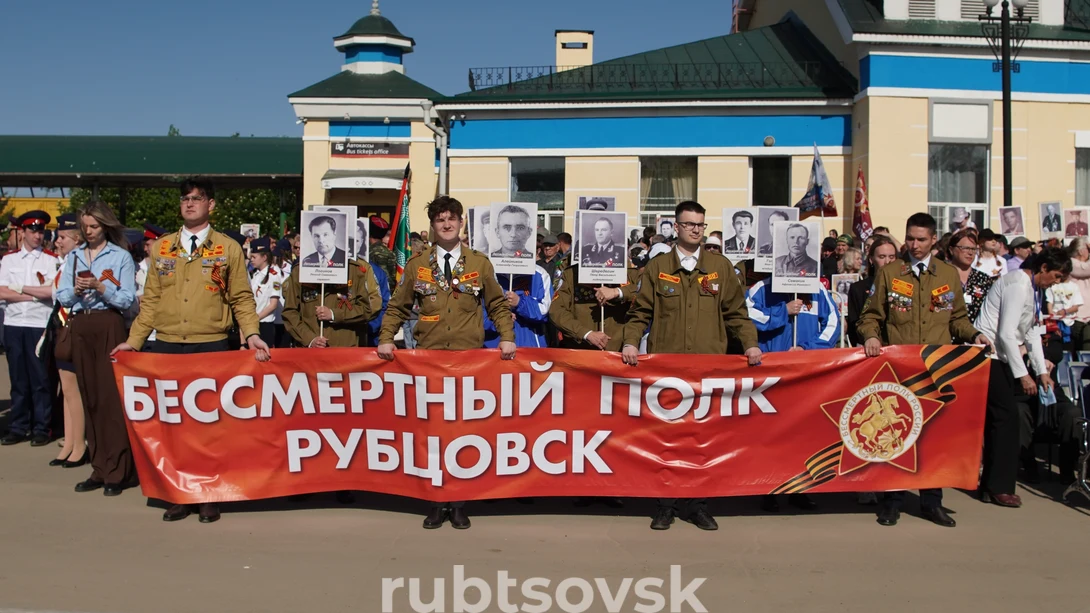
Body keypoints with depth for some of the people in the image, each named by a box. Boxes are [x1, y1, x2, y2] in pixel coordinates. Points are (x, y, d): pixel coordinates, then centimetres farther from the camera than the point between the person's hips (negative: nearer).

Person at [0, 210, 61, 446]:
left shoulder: (51, 260, 2)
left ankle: (41, 429, 6)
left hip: (40, 325, -3)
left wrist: (20, 289, -3)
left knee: (40, 380, 0)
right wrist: (35, 295, -7)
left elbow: (52, 290, -11)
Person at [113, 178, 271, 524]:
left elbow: (242, 299, 2)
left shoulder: (229, 248, 4)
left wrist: (252, 334, -13)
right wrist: (134, 340, 3)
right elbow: (151, 299, 11)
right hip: (167, 347, 3)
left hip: (211, 346, -2)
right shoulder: (161, 248, 12)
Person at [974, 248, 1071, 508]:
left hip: (1002, 356, 10)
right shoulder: (1018, 285, -17)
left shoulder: (1033, 289, 13)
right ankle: (999, 487, 0)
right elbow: (1006, 333, -22)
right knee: (1005, 417, -9)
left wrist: (1042, 371, 10)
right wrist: (1023, 374, -18)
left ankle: (992, 484, 19)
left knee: (999, 419, 11)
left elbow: (1032, 332, 16)